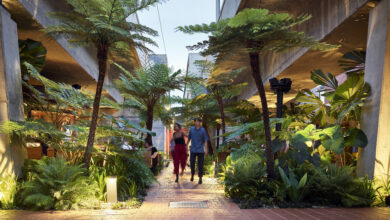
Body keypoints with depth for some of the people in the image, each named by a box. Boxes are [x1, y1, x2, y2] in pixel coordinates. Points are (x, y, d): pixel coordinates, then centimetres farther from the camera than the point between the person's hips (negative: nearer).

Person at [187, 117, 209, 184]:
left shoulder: (203, 130, -3)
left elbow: (205, 140, -3)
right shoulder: (191, 129, 3)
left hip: (200, 150, -1)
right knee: (192, 163, -1)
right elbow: (189, 138, 13)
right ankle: (192, 175, 24)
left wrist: (206, 149, -10)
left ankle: (200, 178, 10)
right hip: (193, 150, 1)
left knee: (200, 164, -1)